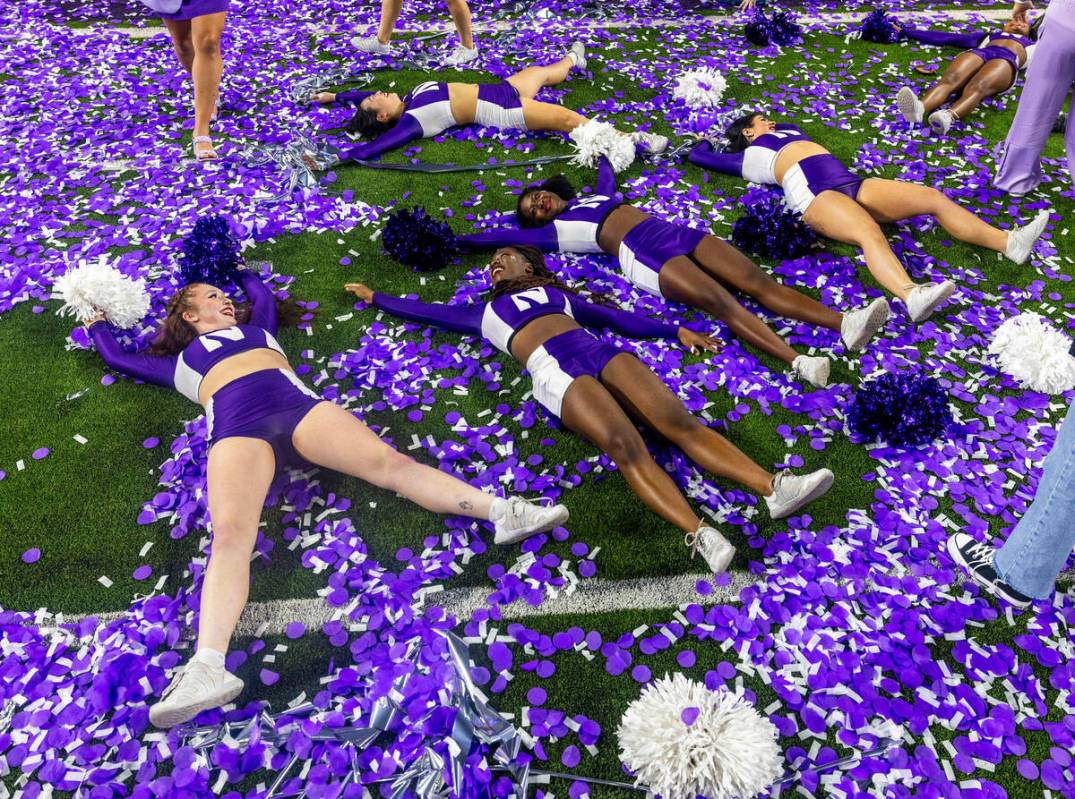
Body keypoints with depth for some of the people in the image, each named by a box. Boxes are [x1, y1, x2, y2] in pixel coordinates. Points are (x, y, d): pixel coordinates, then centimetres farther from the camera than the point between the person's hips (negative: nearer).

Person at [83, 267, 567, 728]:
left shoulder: (254, 326, 39)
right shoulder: (178, 362, 34)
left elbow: (260, 290, 57)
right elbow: (117, 358, 43)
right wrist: (97, 324, 61)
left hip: (298, 405, 2)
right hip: (237, 429, -2)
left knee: (390, 461, -21)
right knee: (229, 534, -29)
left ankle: (500, 510, -36)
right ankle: (208, 669, -49)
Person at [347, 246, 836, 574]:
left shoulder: (558, 293, 36)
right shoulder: (483, 313, 34)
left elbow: (619, 318, 30)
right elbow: (427, 311, 39)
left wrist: (676, 331, 22)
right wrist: (374, 297, 45)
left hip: (598, 349, 3)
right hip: (553, 370, -2)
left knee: (680, 422, -23)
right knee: (625, 446, -31)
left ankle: (773, 488, -40)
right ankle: (699, 535, -51)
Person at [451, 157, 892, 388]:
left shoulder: (596, 194, 32)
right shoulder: (555, 229, 15)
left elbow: (608, 170, 53)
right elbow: (500, 236, 14)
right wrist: (454, 240, 16)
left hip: (676, 231, 7)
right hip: (643, 255, -6)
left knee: (758, 280, -15)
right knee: (719, 300, -31)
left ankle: (843, 323, -30)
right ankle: (797, 361, -49)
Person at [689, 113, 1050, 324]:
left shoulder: (786, 130, 40)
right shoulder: (747, 156, 22)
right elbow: (698, 156, 27)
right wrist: (704, 140, 45)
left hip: (851, 184, 9)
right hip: (814, 193, -8)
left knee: (934, 197, -9)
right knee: (869, 232, -39)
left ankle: (1008, 241, -18)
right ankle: (912, 296, -66)